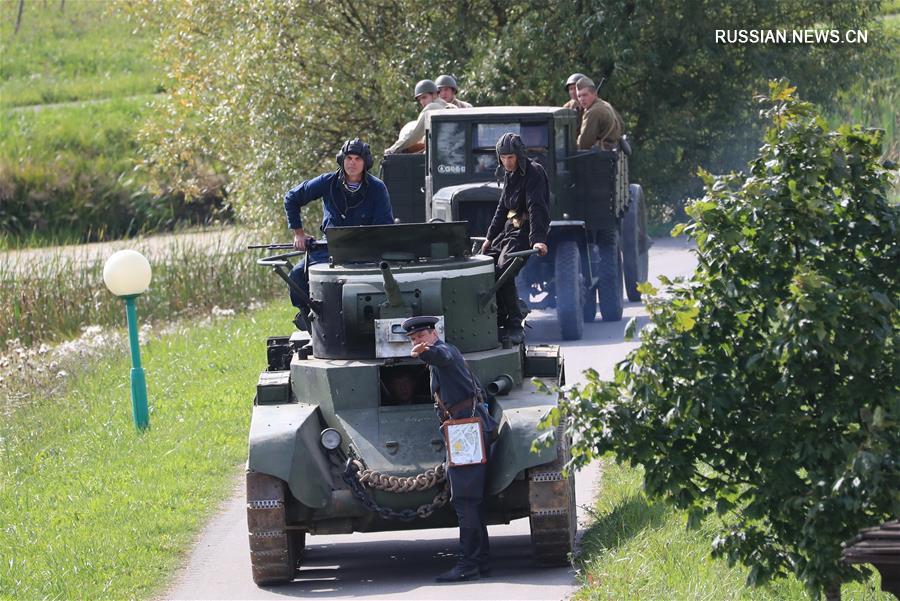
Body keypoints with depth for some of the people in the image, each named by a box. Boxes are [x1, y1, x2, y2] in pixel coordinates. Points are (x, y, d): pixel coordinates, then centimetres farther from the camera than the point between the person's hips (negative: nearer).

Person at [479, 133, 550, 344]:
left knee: (503, 270, -26)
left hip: (526, 231, -9)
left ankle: (515, 326, -21)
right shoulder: (509, 173, 14)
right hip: (510, 228, 9)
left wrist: (537, 239, -37)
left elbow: (536, 207, -26)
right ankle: (498, 320, 8)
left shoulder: (534, 172, -15)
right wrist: (490, 237, 22)